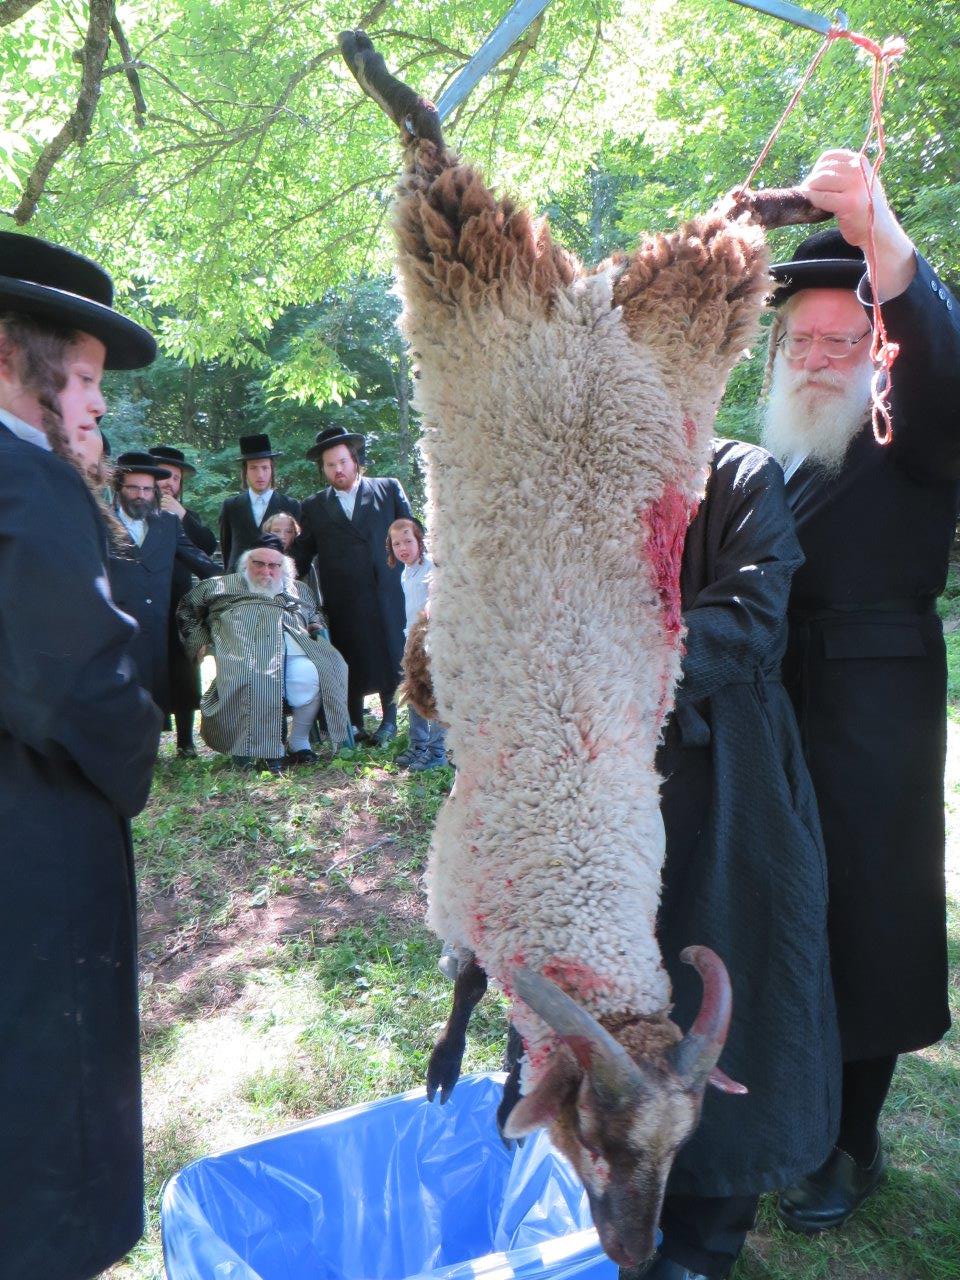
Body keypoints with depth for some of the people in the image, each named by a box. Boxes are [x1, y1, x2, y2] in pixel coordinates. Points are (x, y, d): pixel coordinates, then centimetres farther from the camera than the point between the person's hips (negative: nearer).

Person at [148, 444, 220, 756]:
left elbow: (210, 546, 0)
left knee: (184, 675, 3)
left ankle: (185, 740, 12)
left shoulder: (186, 516, 17)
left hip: (179, 606, 3)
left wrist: (182, 516, -7)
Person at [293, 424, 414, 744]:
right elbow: (302, 554, 12)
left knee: (390, 656, 5)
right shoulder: (314, 507, 11)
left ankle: (389, 720, 20)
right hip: (342, 600, 1)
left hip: (386, 594, 0)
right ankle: (355, 724, 16)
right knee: (351, 661, 4)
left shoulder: (389, 490, 8)